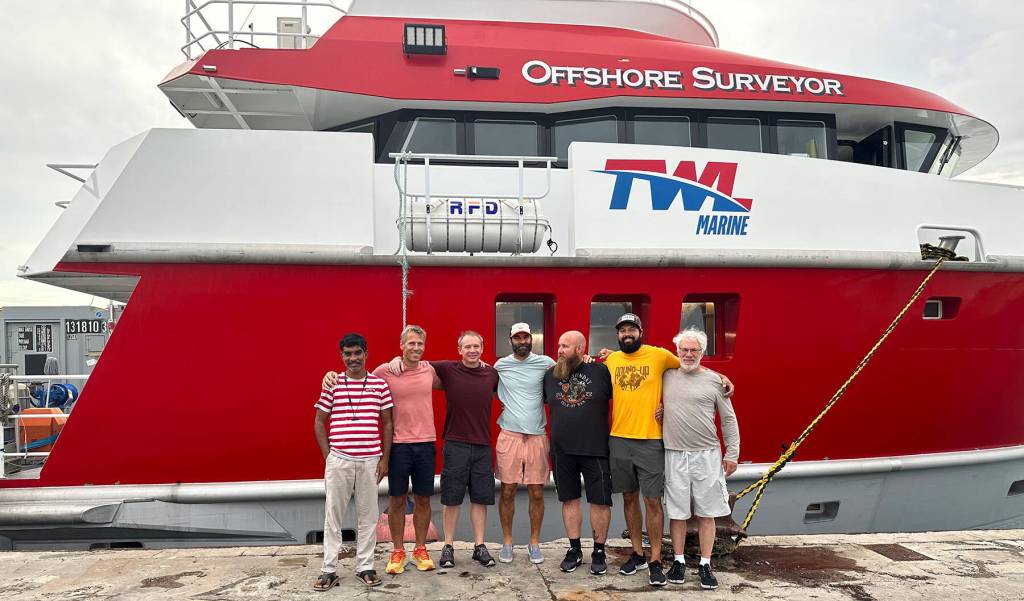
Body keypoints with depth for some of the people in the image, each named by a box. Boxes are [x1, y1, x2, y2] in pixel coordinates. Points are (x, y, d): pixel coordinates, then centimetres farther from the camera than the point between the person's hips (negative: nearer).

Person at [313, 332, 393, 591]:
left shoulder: (379, 384, 3)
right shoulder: (332, 384, 1)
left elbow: (387, 423, 7)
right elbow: (319, 422, 6)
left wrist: (384, 458, 3)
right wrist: (327, 456, 1)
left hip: (370, 461, 1)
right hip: (339, 460, -1)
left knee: (368, 516, 8)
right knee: (333, 515, 5)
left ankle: (365, 567, 20)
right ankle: (329, 569, 16)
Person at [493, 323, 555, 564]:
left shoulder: (545, 363, 1)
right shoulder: (500, 365, 5)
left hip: (537, 436, 0)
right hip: (509, 435, 0)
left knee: (537, 493, 6)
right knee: (507, 492, 6)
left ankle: (534, 543, 21)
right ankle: (507, 542, 20)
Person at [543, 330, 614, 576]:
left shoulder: (601, 371, -3)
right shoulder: (550, 375, 6)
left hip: (595, 449, -3)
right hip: (562, 451, 3)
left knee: (600, 501, 2)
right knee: (569, 499, 11)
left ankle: (599, 551, 17)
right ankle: (574, 549, 24)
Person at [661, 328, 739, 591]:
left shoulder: (714, 380, 2)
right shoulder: (667, 376, 7)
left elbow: (729, 419, 5)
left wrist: (732, 453, 2)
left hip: (707, 455, -1)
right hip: (674, 454, 1)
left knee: (706, 512, 4)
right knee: (677, 511, 8)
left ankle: (705, 565, 15)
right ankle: (678, 561, 21)